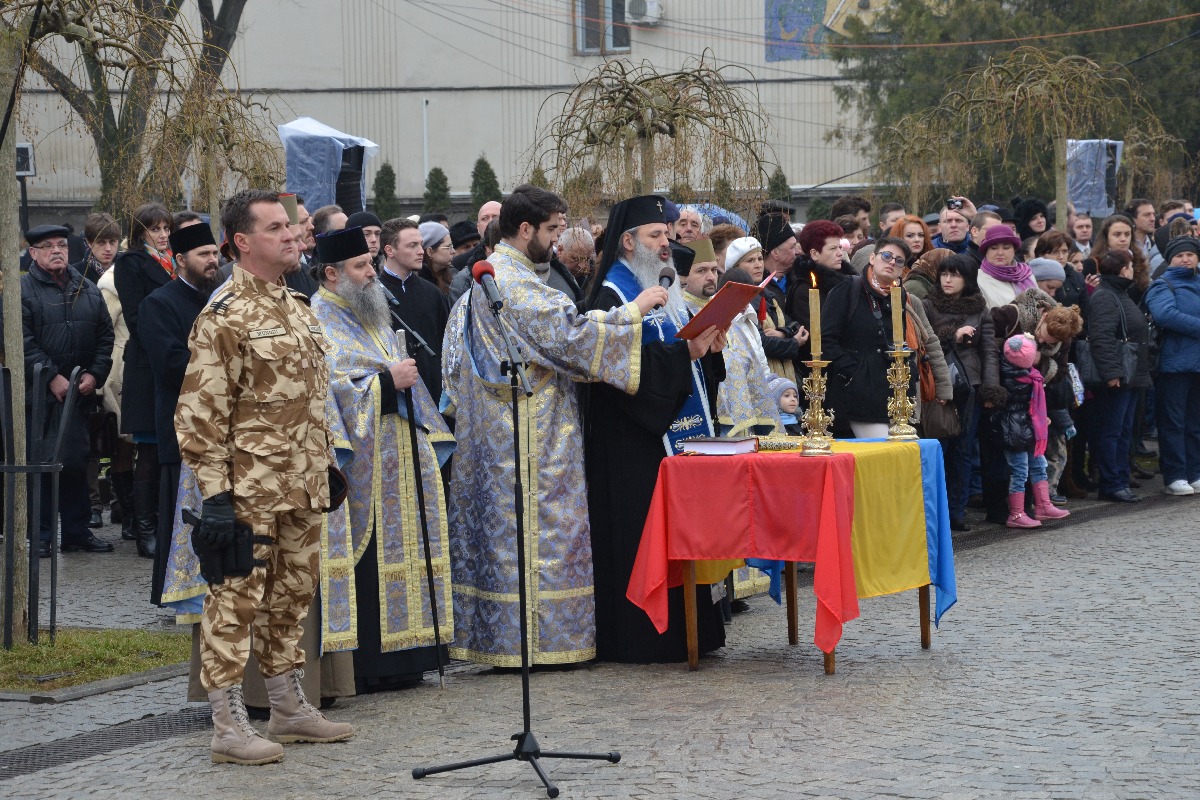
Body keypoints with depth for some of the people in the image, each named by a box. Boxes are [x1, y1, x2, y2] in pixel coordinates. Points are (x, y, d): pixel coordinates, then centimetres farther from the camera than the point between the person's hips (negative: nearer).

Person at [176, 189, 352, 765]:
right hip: (250, 490, -8)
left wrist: (326, 469, 19)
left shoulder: (297, 309, 14)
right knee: (236, 599, -4)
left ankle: (289, 707, 27)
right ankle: (228, 728, 0)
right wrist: (215, 495, -19)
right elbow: (201, 412, -16)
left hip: (302, 488, 8)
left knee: (291, 597, 16)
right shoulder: (224, 317, -12)